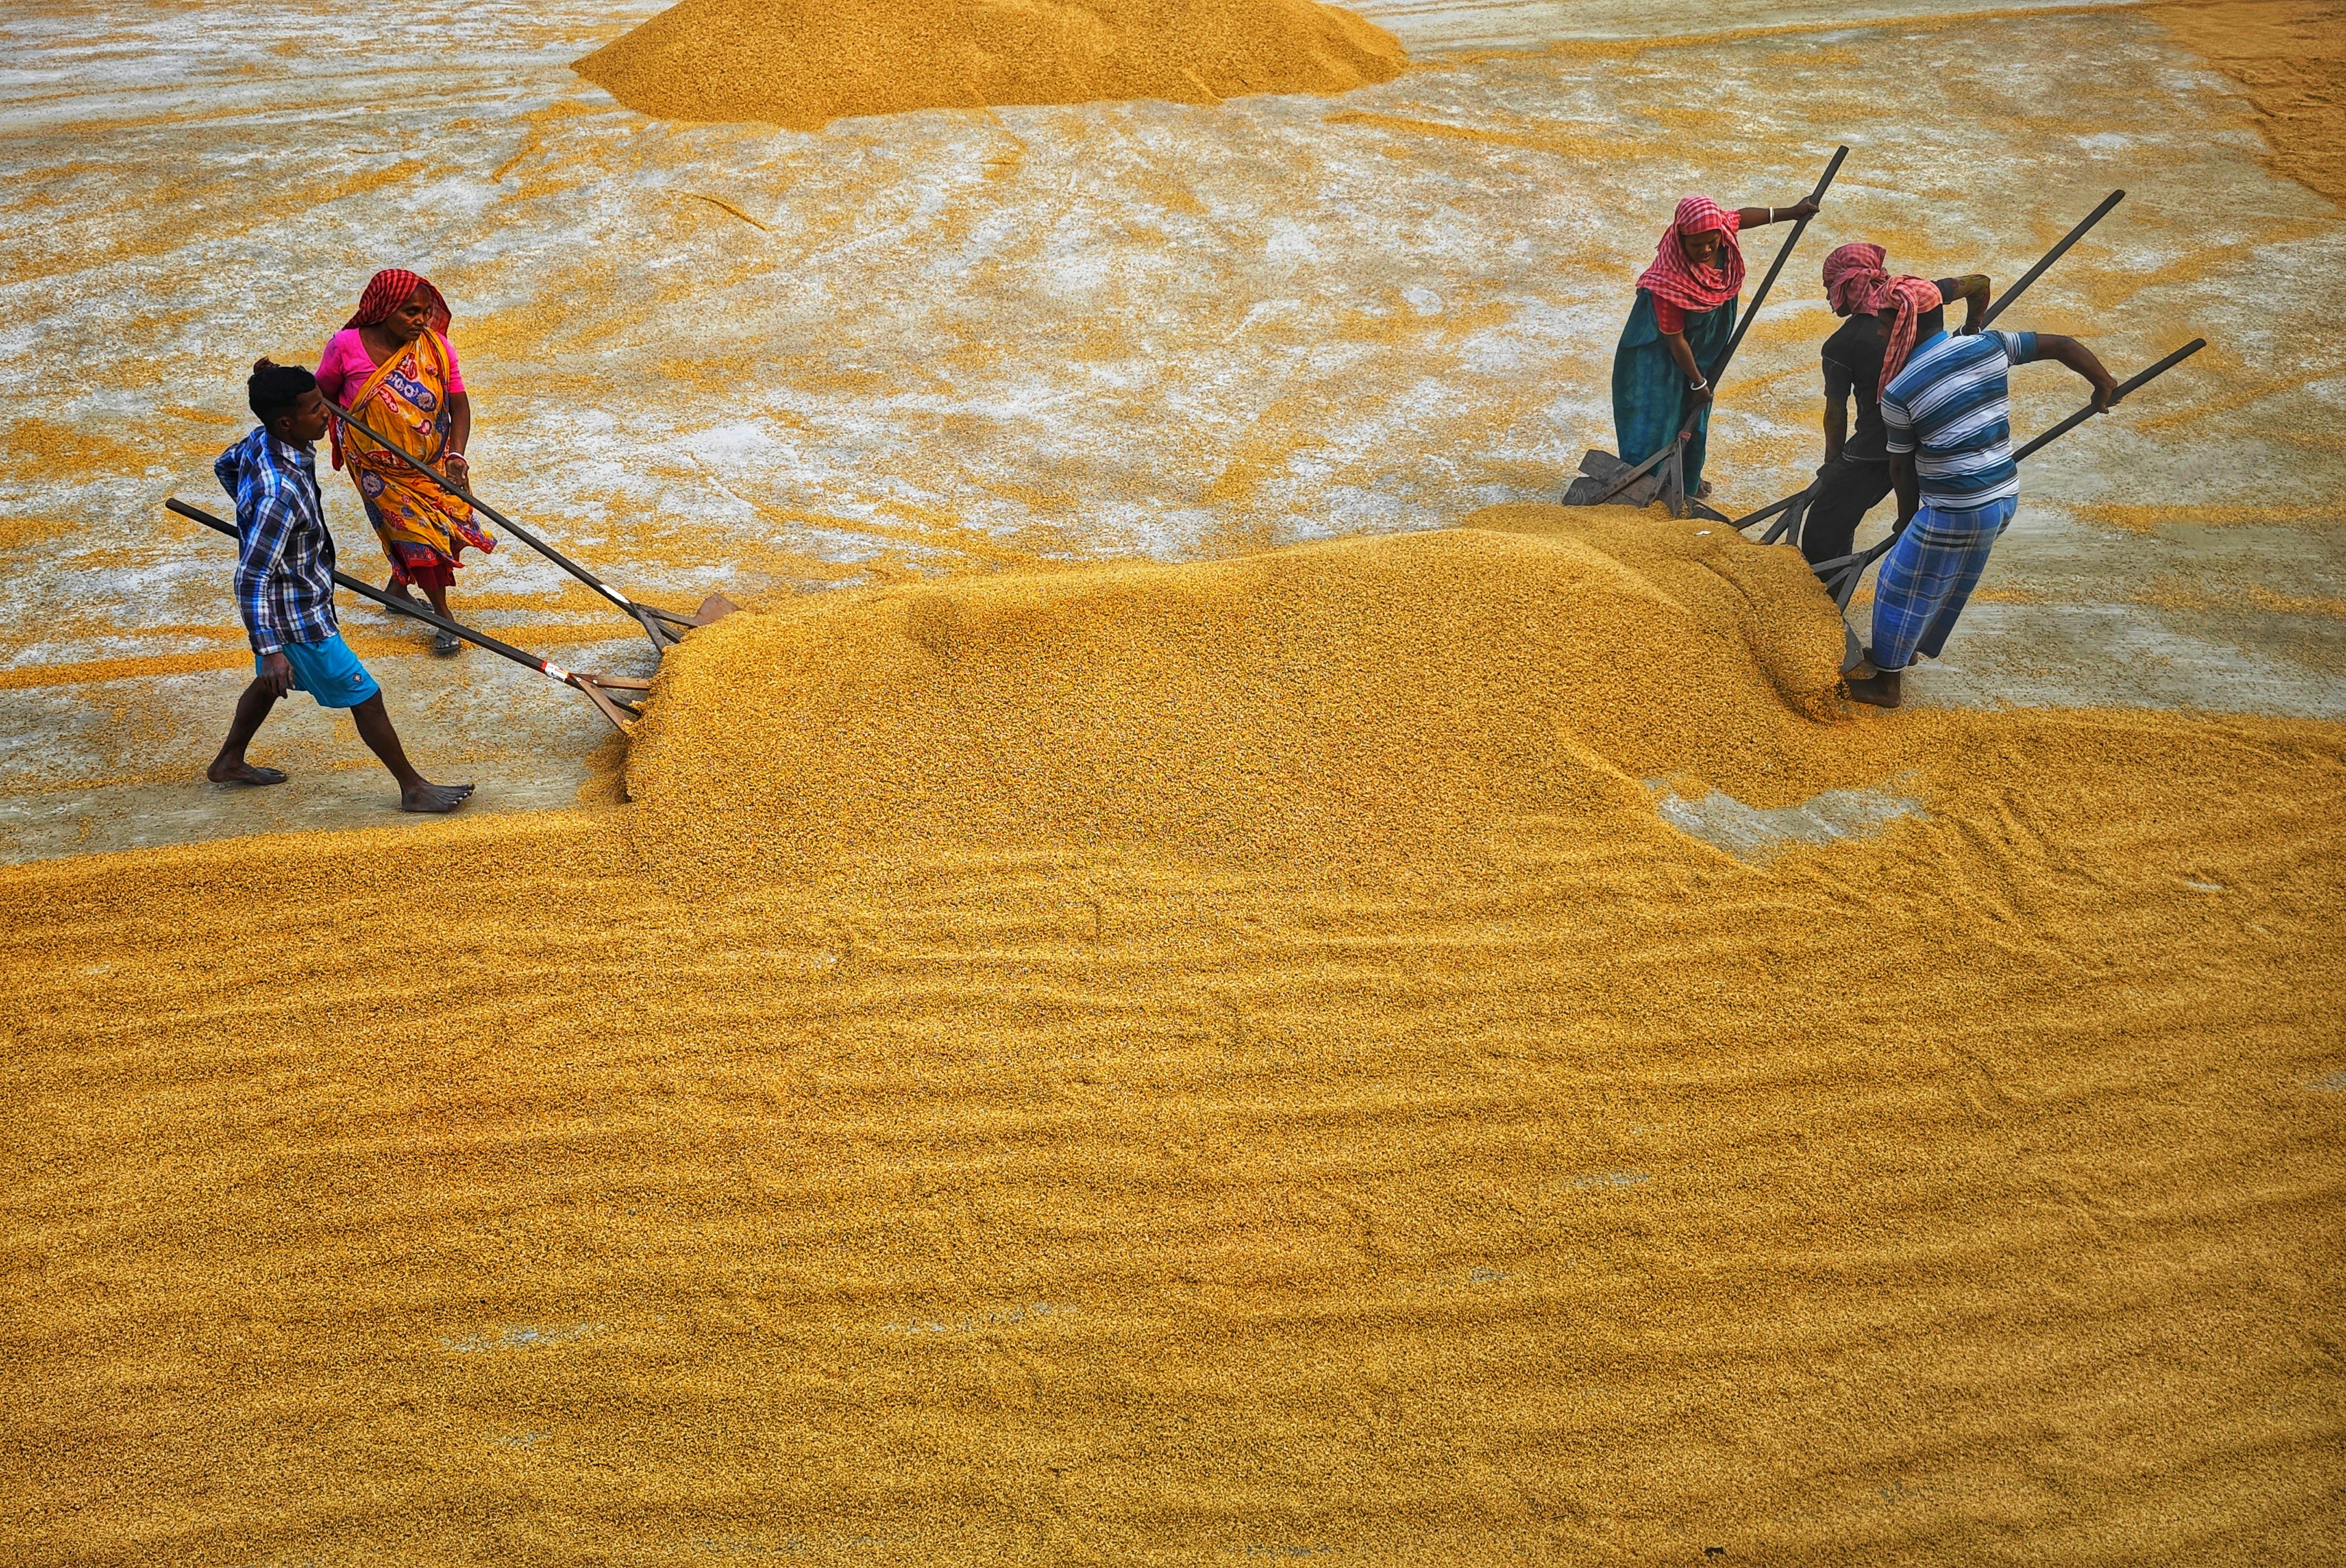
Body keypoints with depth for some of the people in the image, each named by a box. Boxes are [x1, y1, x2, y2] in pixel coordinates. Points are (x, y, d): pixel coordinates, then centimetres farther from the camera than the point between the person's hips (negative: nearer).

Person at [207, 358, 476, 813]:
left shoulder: (260, 443, -9)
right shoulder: (281, 494, -38)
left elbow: (225, 466, 15)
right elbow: (251, 579, -33)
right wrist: (270, 650, -29)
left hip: (284, 599, 10)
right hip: (296, 616, -10)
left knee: (271, 681, 31)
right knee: (365, 698, 4)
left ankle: (228, 763, 50)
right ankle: (414, 789, 19)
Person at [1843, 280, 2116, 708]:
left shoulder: (1899, 393, -16)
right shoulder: (1990, 346, -3)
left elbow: (1902, 468, -6)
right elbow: (2064, 345, 3)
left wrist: (1908, 520, 9)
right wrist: (2103, 384, 19)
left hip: (1954, 512, -7)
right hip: (2006, 497, 7)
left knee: (1903, 587, 12)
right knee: (1953, 584, 25)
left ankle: (1886, 683, 23)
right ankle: (1902, 650, 46)